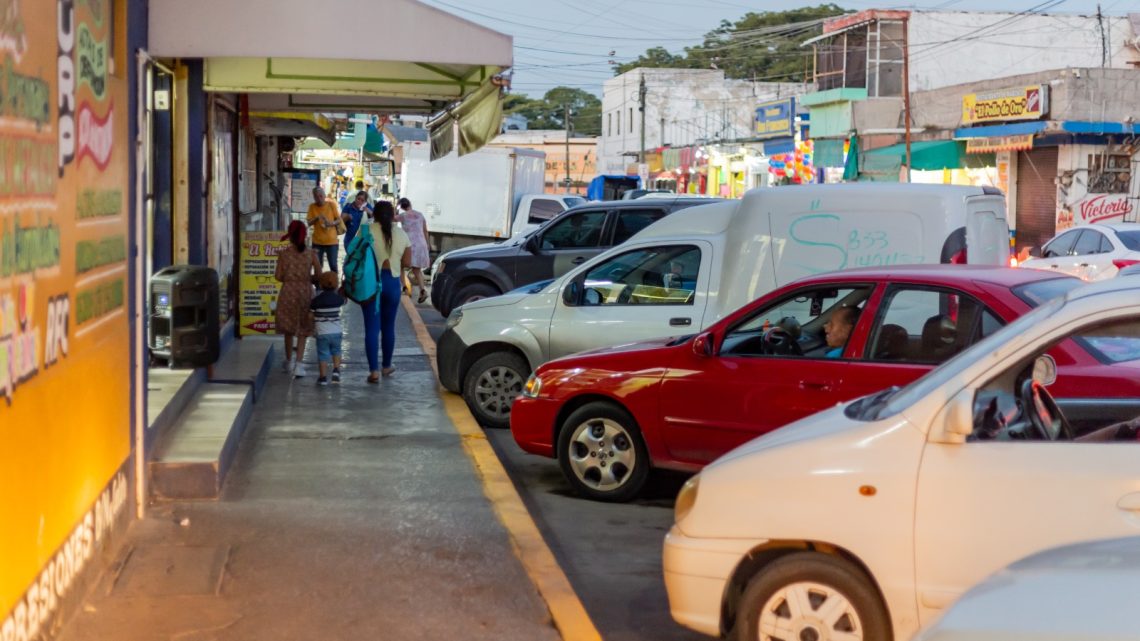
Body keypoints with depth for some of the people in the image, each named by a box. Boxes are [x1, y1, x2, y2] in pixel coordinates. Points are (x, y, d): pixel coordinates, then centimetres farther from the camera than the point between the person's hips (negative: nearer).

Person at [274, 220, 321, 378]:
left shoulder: (284, 254, -9)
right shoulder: (311, 254, -7)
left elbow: (278, 276, -6)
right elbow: (319, 275, -4)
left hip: (288, 292, 0)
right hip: (305, 292, 0)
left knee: (288, 329, 17)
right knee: (302, 331, 7)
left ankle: (289, 361, 29)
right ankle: (298, 364, -3)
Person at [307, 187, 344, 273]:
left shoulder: (331, 204, -2)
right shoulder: (312, 207, 2)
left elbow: (339, 220, 0)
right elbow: (309, 223, -2)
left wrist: (332, 223, -21)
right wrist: (317, 218, -21)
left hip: (331, 241, -1)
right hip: (317, 241, 1)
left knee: (333, 266, 0)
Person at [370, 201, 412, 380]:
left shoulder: (367, 231, -9)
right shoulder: (402, 235, 0)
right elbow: (407, 263, 0)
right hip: (392, 282, 2)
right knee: (388, 326, 16)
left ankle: (374, 371, -1)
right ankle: (386, 366, 28)